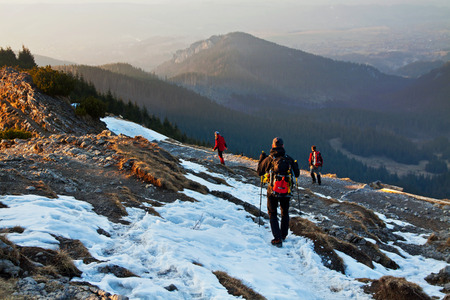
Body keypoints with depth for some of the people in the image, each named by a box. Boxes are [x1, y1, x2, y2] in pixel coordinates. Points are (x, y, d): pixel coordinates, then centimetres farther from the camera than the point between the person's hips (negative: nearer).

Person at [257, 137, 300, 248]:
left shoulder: (268, 159, -8)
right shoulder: (289, 159, -3)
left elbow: (259, 172, 5)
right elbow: (296, 174, 7)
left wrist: (261, 159, 17)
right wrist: (295, 164, 26)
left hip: (273, 191, -2)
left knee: (272, 214, 8)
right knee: (285, 213, 23)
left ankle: (278, 239, -5)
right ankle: (283, 235, 34)